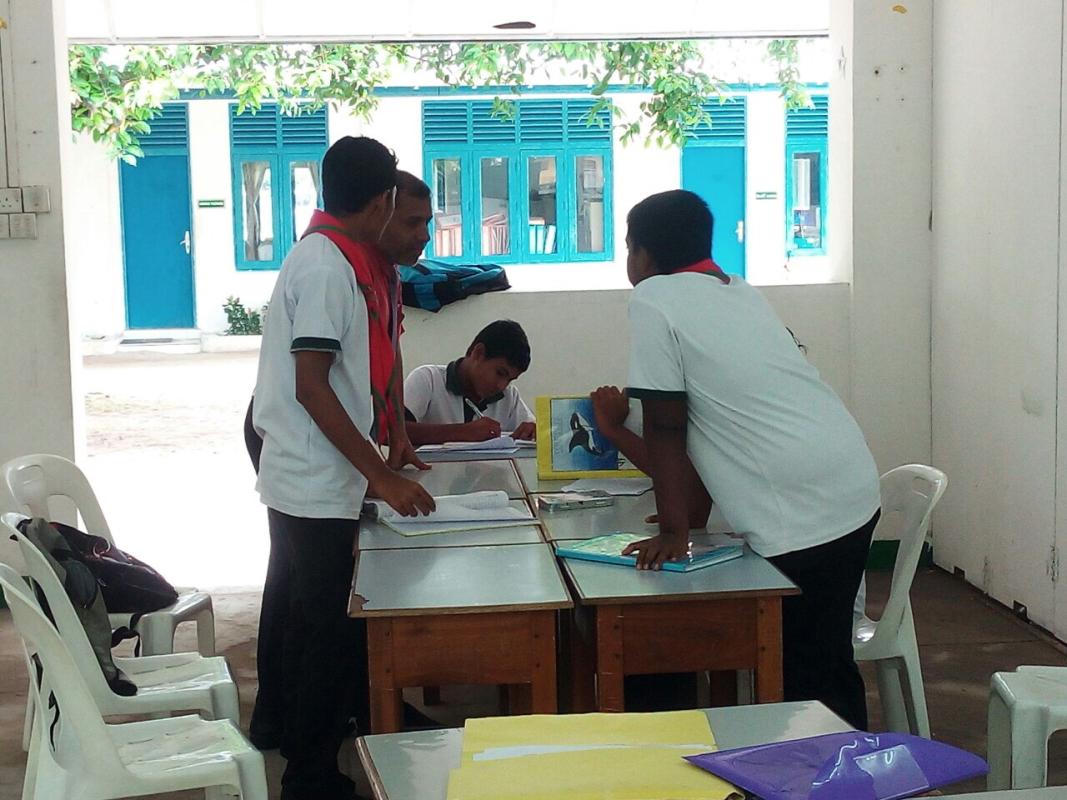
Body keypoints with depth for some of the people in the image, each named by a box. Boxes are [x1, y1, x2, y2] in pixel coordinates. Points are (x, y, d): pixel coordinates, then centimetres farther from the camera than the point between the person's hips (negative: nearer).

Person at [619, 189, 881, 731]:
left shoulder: (652, 300, -5)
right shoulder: (740, 293, 18)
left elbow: (666, 427, -7)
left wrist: (674, 532, -4)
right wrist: (689, 506, 28)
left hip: (799, 519, -9)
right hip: (855, 495, 9)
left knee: (801, 676, 1)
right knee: (827, 663, 18)